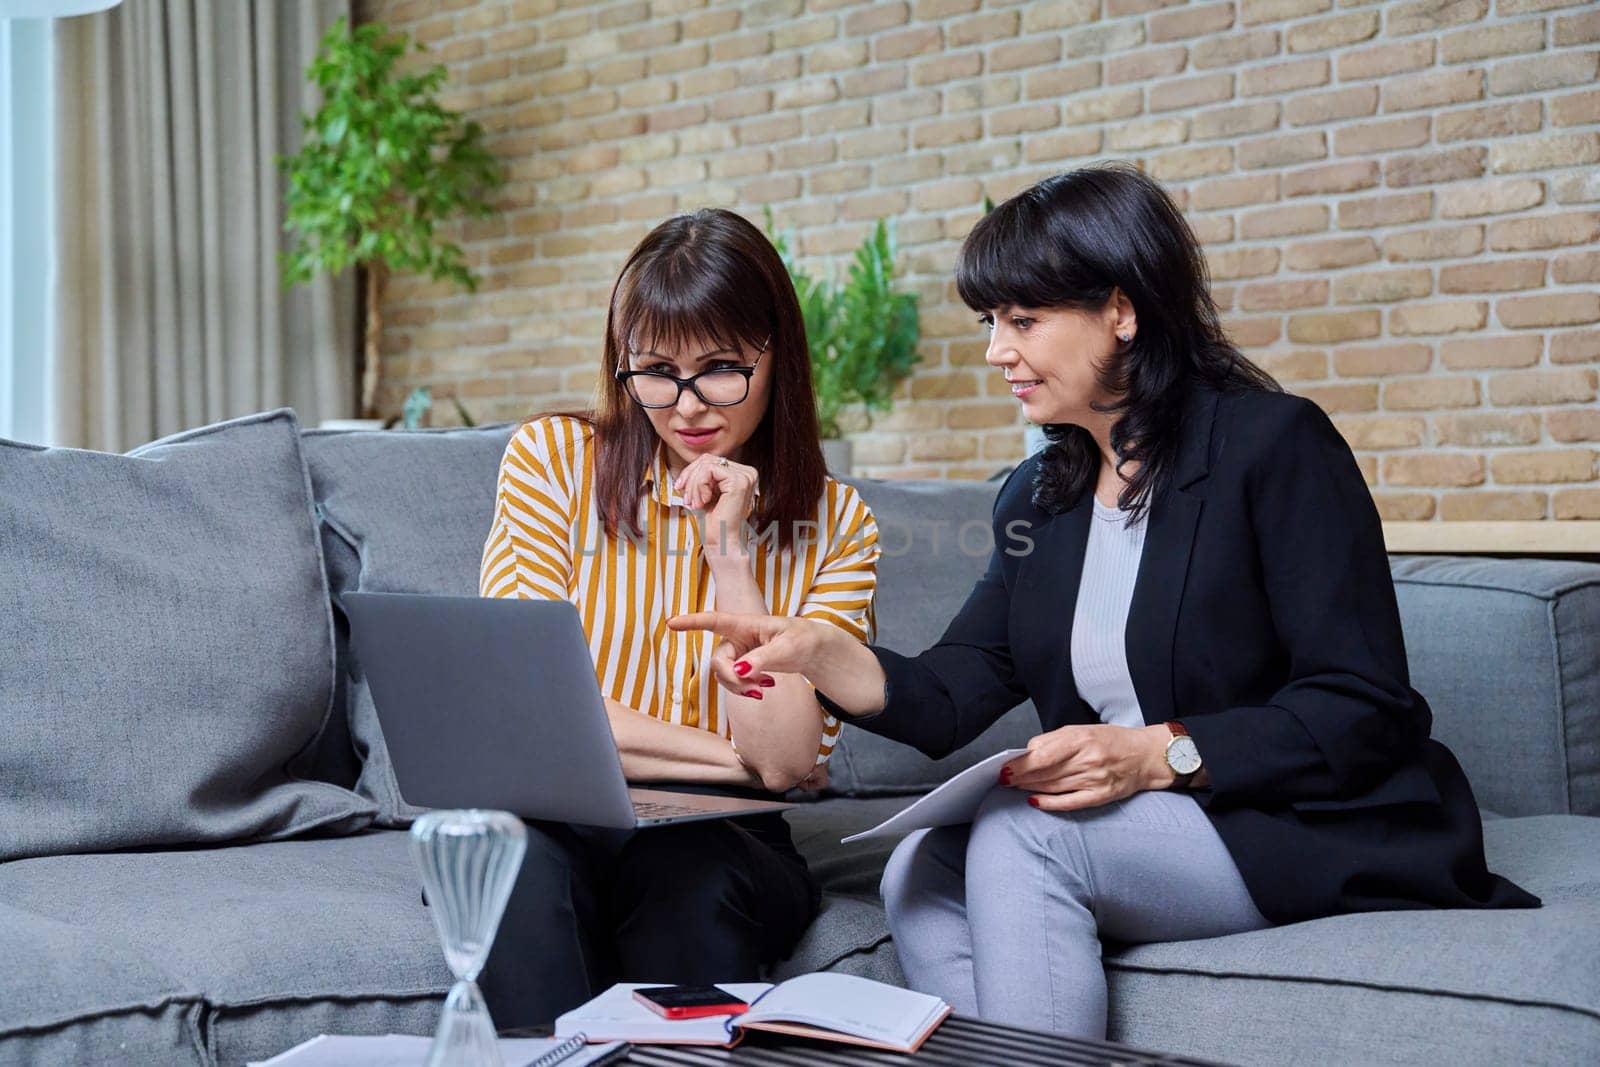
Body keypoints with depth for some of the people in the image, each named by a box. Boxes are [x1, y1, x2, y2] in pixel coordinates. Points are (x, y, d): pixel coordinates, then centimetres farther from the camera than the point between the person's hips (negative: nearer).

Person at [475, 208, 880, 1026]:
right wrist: (728, 757, -8)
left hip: (722, 843, 0)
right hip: (553, 823, 0)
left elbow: (785, 761, -8)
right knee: (533, 855, -35)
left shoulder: (835, 526, 3)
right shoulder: (552, 460, 1)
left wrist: (729, 553, -13)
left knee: (686, 872, -35)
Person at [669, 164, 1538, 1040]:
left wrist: (1158, 754, -25)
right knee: (921, 870, -14)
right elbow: (950, 701, 2)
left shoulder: (1274, 442, -10)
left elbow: (1362, 713, -16)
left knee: (1020, 835, -25)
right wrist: (817, 653, -16)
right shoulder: (1037, 499, 11)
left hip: (1327, 838, -6)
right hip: (1157, 835, 7)